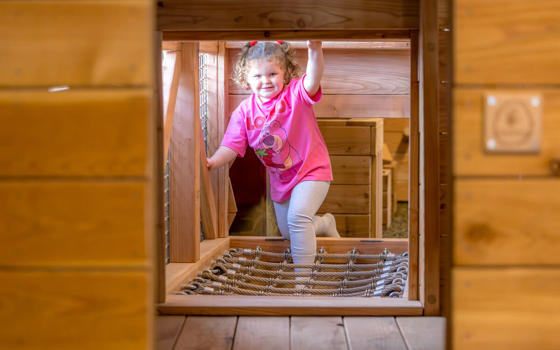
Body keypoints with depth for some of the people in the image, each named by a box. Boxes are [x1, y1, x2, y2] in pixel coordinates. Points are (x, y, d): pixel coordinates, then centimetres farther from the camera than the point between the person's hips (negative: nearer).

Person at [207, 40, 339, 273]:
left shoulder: (295, 94, -18)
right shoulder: (244, 111, -8)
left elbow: (313, 81, -41)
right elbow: (231, 146, -11)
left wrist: (315, 51, -59)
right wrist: (213, 162, -31)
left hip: (312, 170, -6)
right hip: (280, 179, 6)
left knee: (297, 216, -30)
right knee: (288, 233, 22)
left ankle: (303, 271, -15)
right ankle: (325, 223, 53)